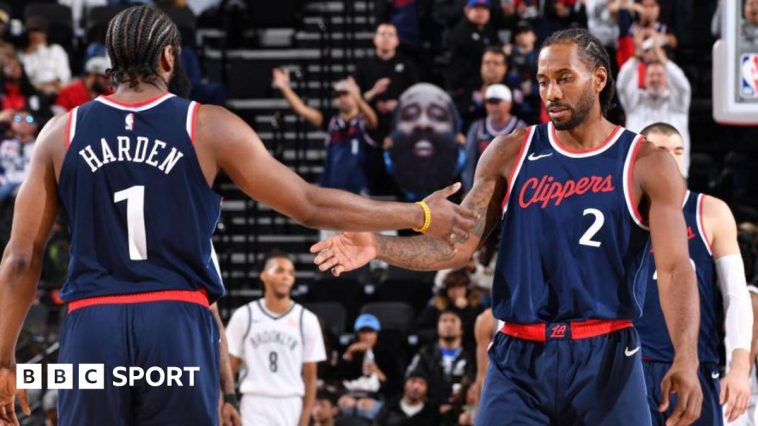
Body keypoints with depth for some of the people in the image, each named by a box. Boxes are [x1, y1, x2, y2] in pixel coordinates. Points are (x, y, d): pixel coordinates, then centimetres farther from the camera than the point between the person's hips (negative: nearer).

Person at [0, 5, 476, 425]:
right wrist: (420, 216, 16)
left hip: (92, 327, 1)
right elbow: (310, 204, 6)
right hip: (177, 325, -1)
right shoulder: (209, 127, 3)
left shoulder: (61, 134, 8)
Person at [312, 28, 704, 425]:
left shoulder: (647, 164, -1)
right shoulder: (511, 153, 7)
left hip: (606, 357, -2)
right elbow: (458, 244, 6)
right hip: (520, 358, 2)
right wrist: (378, 247, -13)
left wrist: (686, 360, -26)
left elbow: (674, 268, -10)